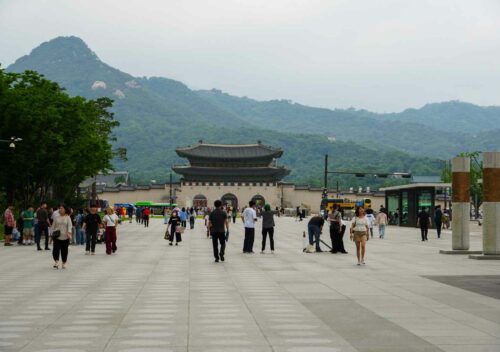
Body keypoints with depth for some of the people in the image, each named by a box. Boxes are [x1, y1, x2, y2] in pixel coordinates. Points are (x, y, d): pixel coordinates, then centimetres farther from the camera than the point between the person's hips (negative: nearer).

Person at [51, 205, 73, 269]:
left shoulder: (67, 217, 2)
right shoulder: (56, 217, 7)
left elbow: (70, 225, -9)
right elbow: (53, 226, 12)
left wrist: (69, 233, -25)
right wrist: (53, 234, 8)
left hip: (65, 237, -1)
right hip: (57, 237, 1)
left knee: (64, 250, 5)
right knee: (56, 249, -14)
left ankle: (64, 263, 17)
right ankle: (56, 262, -15)